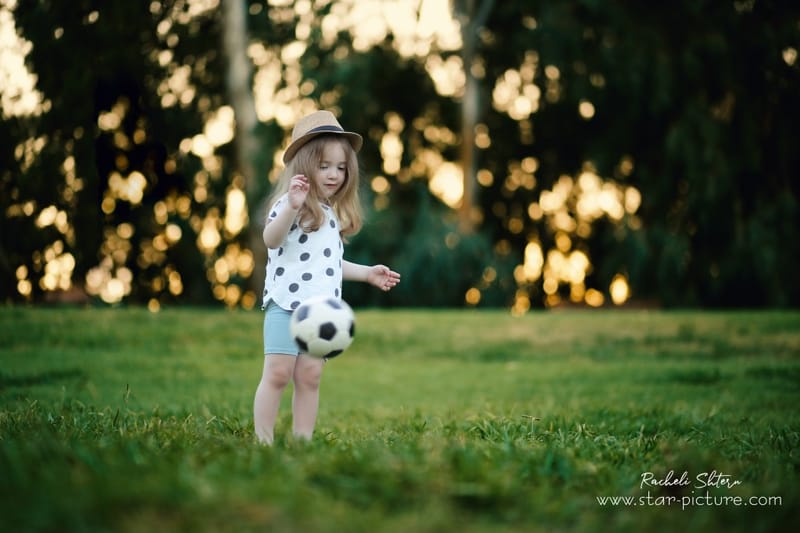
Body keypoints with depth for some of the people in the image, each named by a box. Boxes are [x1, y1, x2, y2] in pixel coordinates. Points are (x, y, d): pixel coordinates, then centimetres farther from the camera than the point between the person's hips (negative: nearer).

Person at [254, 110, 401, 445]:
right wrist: (292, 207, -43)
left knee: (310, 376, 5)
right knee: (278, 372, -9)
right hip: (285, 303, -7)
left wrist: (367, 273, 29)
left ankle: (302, 441, 9)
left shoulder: (334, 213, 17)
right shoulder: (291, 203, -8)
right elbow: (271, 240, -28)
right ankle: (263, 442, -3)